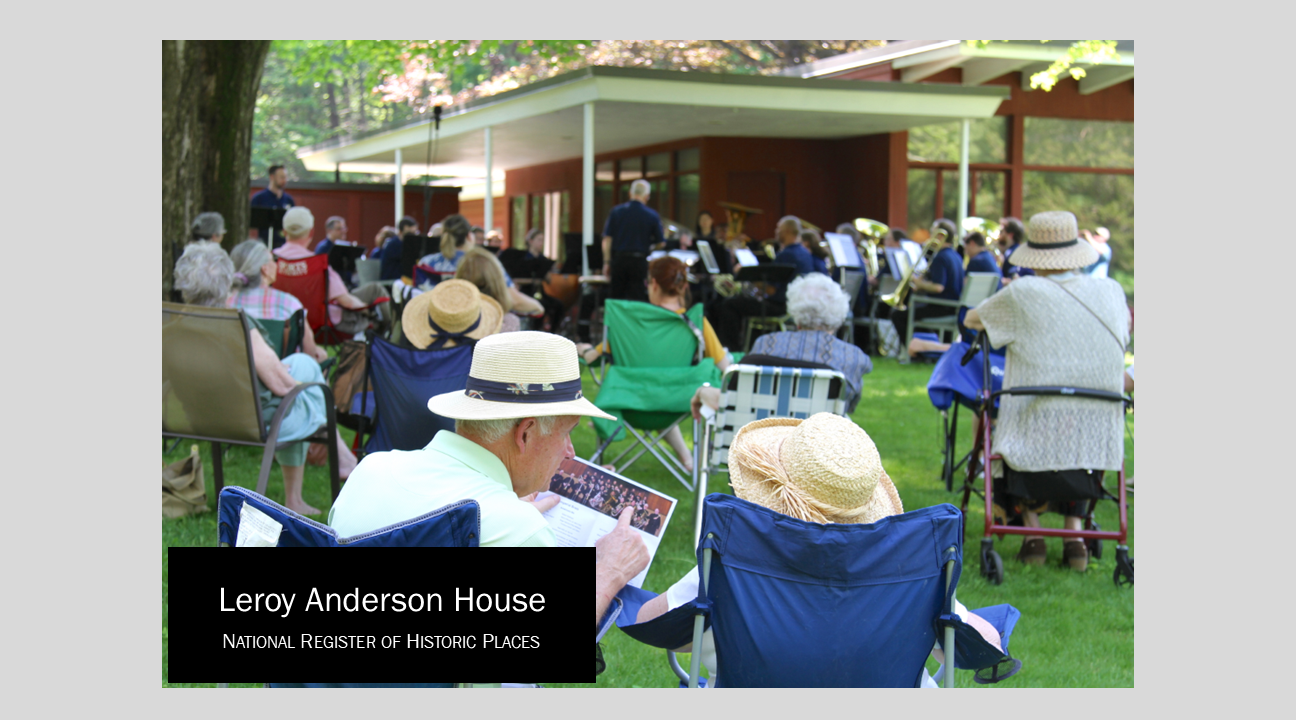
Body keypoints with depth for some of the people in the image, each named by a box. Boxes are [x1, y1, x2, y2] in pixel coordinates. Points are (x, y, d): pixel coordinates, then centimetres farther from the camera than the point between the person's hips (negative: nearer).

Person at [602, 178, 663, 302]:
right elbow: (659, 243, 1)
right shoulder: (652, 216, -3)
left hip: (618, 259, 1)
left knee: (615, 298, 8)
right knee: (636, 300, 2)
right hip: (639, 261, -1)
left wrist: (606, 262, 4)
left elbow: (607, 240, -1)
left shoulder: (616, 212, 1)